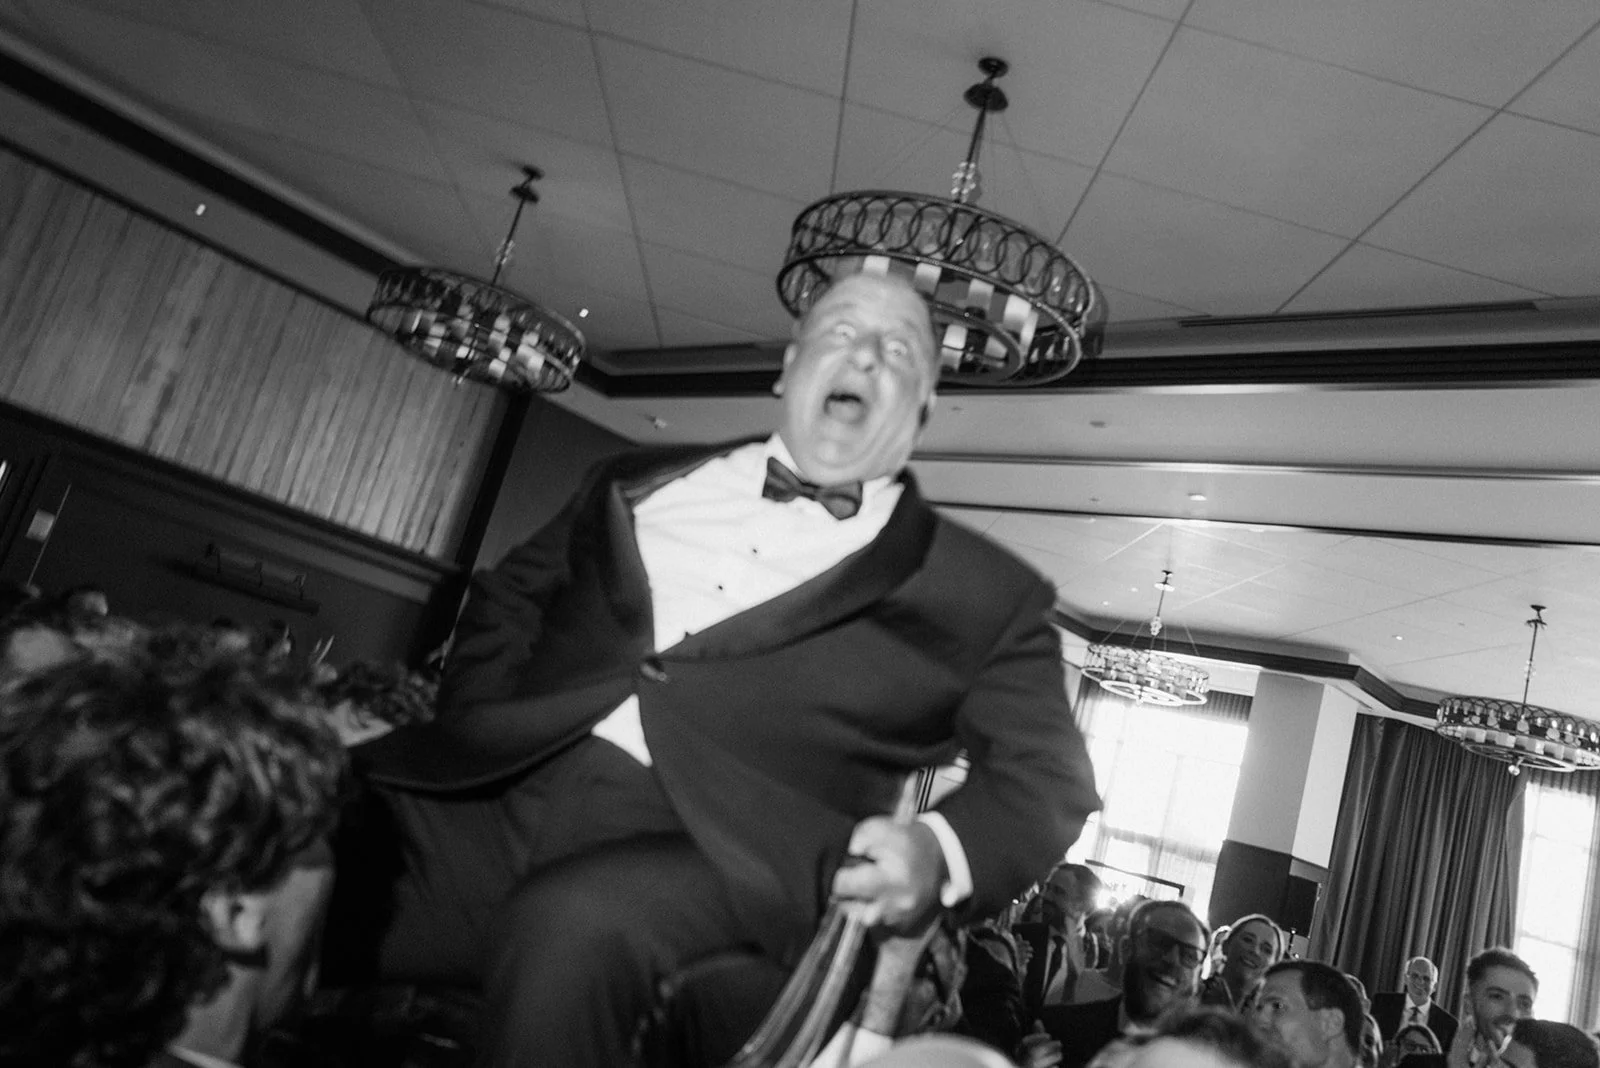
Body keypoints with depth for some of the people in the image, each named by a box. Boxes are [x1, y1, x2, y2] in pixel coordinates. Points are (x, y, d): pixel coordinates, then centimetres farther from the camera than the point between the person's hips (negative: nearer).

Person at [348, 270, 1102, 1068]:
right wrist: (475, 731, 6)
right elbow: (508, 596, 25)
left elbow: (1048, 774, 8)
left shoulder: (981, 594, 10)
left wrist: (941, 850, -13)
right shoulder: (644, 480, 19)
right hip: (499, 790, 4)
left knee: (568, 925, -34)